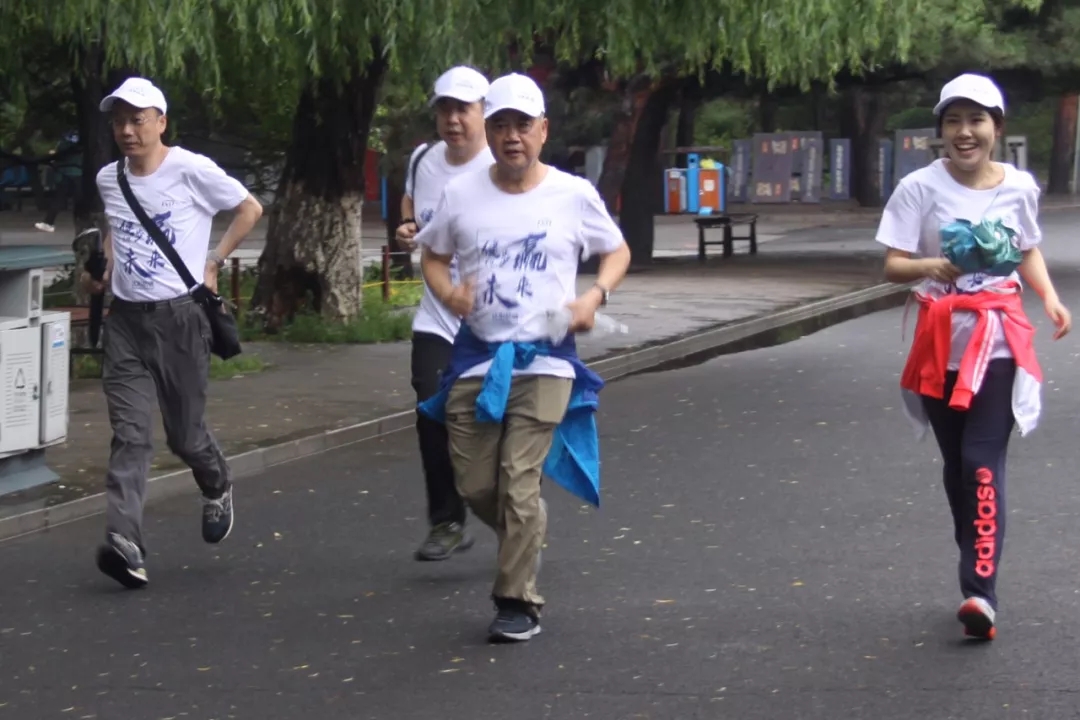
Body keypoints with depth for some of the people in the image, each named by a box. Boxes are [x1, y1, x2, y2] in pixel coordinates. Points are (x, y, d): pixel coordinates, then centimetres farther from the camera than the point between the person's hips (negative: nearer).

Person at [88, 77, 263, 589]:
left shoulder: (191, 171, -8)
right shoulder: (108, 180, 9)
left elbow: (250, 209, 2)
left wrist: (213, 262, -3)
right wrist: (105, 269, 10)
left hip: (179, 315, -4)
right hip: (125, 317, 4)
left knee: (184, 433, 6)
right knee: (129, 435, -9)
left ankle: (217, 489, 40)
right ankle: (126, 546, -20)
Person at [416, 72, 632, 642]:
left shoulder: (574, 195, 1)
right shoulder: (461, 195, 4)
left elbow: (617, 252, 13)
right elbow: (432, 255, 16)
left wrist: (594, 297, -6)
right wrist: (446, 293, -5)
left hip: (545, 361, -3)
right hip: (476, 355, 3)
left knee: (519, 481, -11)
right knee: (476, 486, 4)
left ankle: (518, 604, -2)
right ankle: (526, 539, 36)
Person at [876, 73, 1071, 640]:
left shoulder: (1019, 187, 1)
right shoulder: (921, 188, -6)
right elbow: (892, 265, -9)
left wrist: (1050, 297, -1)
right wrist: (933, 266, -30)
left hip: (999, 342, -1)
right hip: (941, 343, 1)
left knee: (983, 463, -12)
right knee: (957, 465, 9)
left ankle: (981, 592, -18)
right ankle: (977, 581, 23)